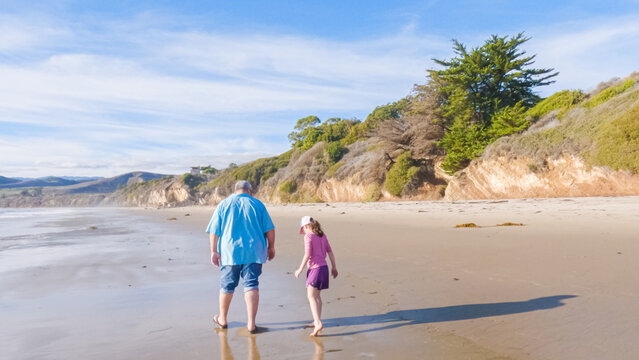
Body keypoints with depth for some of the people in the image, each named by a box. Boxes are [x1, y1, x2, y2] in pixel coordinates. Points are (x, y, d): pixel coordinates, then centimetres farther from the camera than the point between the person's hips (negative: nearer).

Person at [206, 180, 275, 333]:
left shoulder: (224, 204, 4)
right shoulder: (257, 204, 3)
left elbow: (214, 231, 0)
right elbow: (270, 229, 2)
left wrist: (214, 251, 3)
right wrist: (271, 247, 12)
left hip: (230, 252, 1)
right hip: (254, 252, 0)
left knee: (227, 286, 14)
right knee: (251, 286, 2)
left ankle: (223, 319, 31)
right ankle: (251, 323, -1)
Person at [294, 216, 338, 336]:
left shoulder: (308, 236, -10)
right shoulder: (322, 235, 11)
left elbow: (307, 255, -16)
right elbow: (330, 251, 13)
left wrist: (300, 270, -7)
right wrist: (334, 267, 19)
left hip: (315, 268, -8)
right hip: (324, 267, 8)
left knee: (311, 297, -11)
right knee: (316, 295, 21)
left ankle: (318, 323, -24)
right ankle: (317, 321, 31)